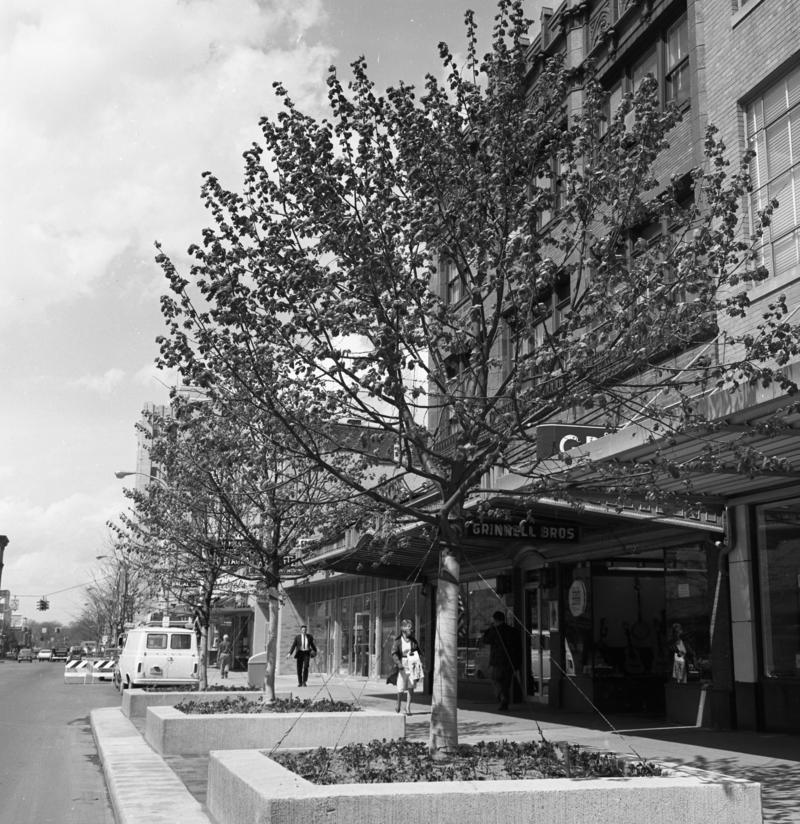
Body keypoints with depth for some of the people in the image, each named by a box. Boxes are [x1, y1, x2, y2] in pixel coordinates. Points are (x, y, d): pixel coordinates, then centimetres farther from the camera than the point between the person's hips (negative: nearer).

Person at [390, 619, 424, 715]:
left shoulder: (414, 641, 9)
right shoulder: (398, 641, -4)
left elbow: (419, 652, 15)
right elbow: (394, 654, -13)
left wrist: (420, 662, -1)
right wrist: (398, 663, -28)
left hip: (413, 666, 3)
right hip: (402, 667, -3)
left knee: (411, 687, -4)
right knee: (401, 688, 0)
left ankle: (408, 707, 4)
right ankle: (399, 702, 30)